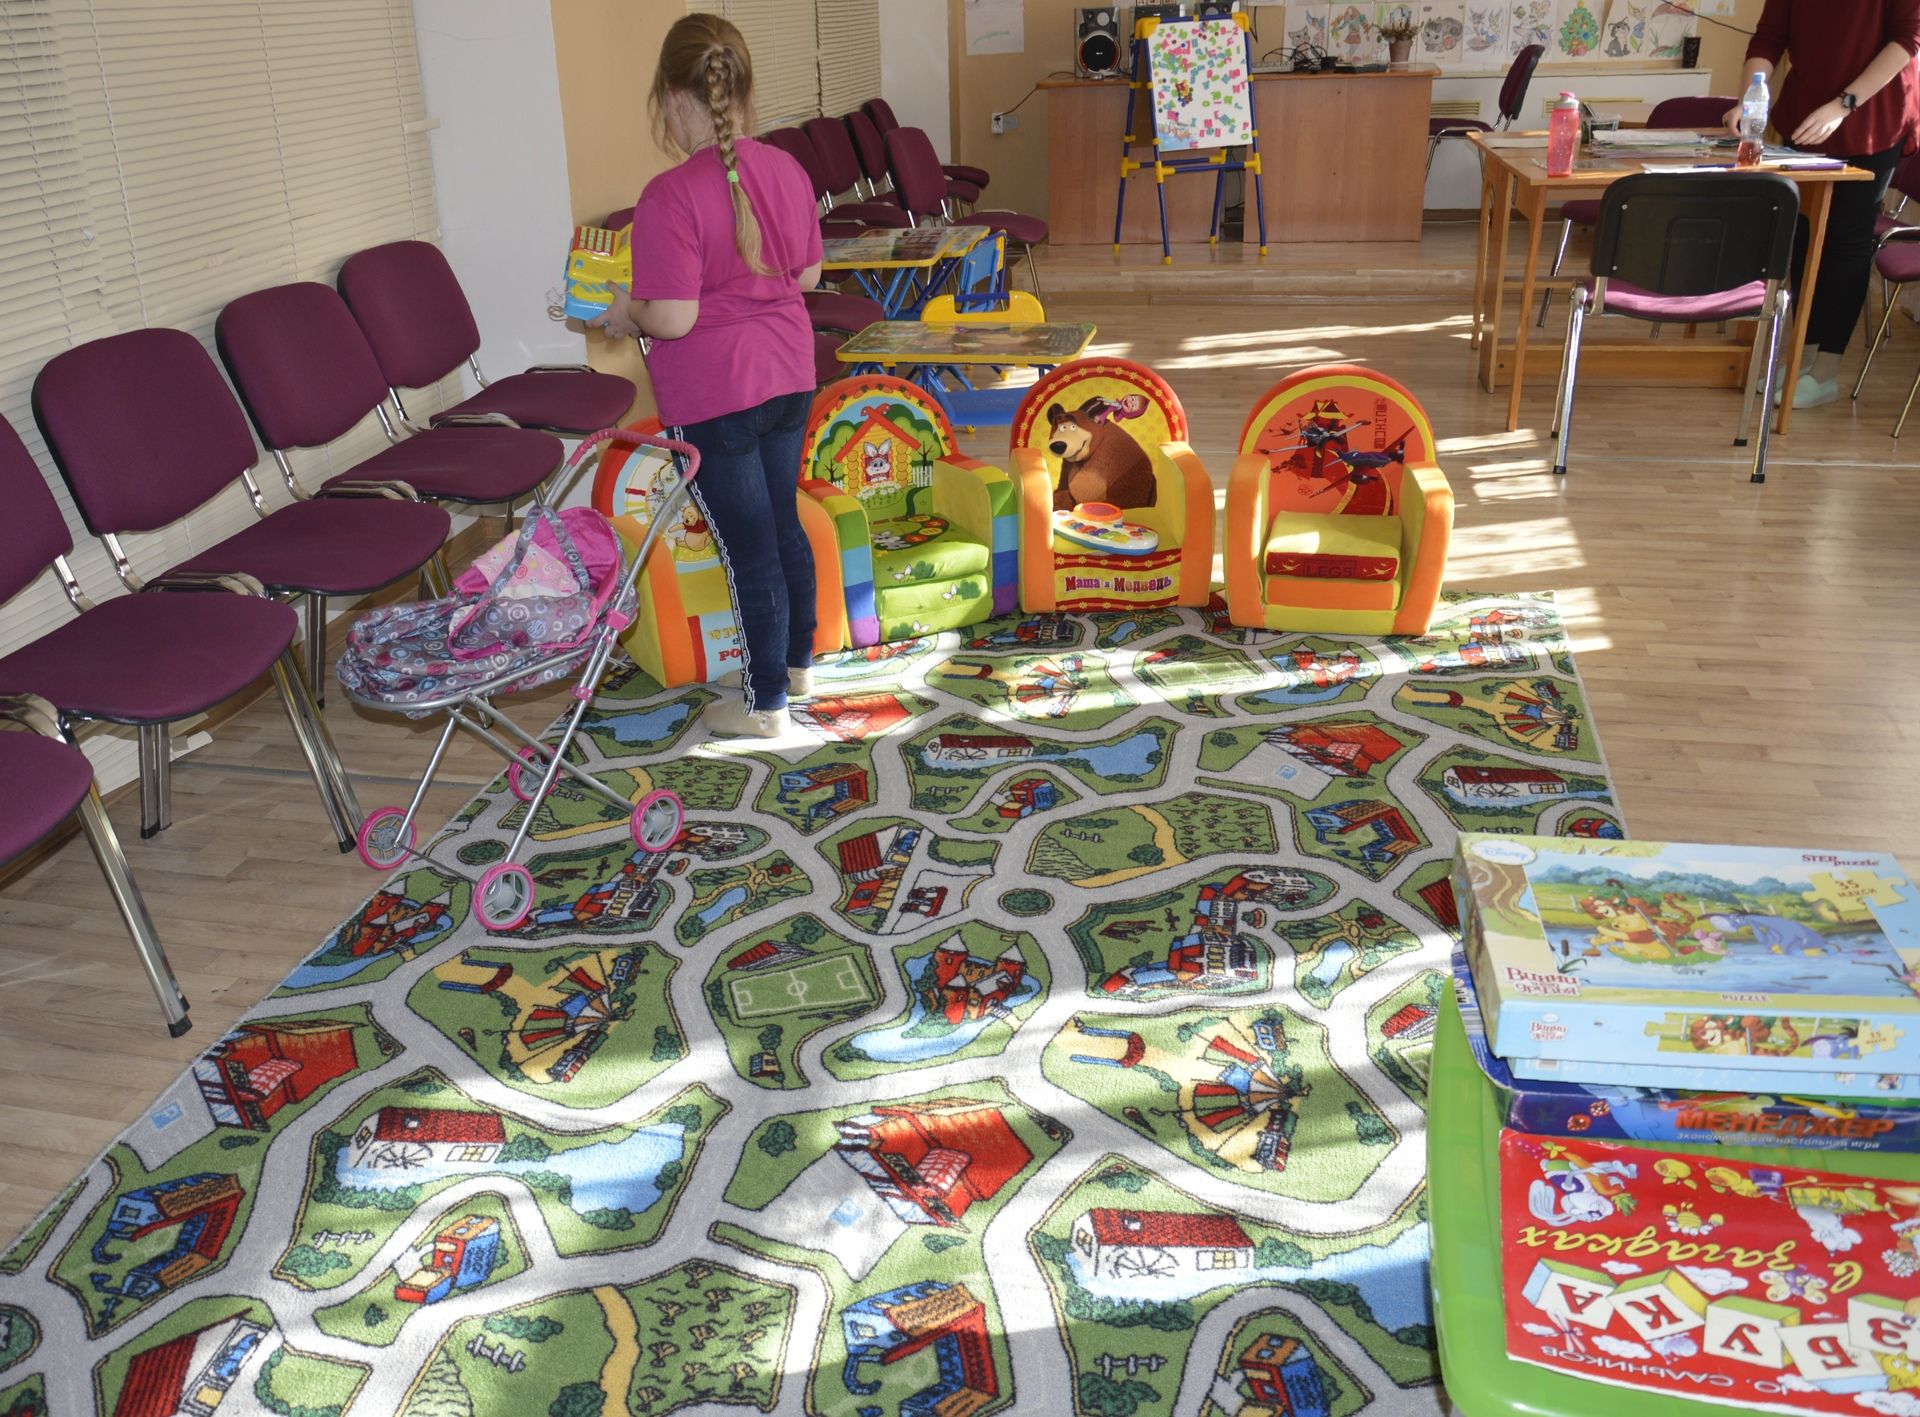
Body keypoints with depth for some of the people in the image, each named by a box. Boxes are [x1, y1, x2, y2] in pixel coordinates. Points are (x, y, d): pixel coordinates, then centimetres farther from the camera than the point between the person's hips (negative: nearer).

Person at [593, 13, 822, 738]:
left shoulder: (670, 197, -21)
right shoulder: (787, 170, -1)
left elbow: (673, 318, -23)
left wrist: (625, 313, -3)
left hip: (715, 397, -7)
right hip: (788, 376, 7)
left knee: (746, 547, 4)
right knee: (783, 522, 21)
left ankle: (765, 702, 18)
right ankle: (798, 661, 37)